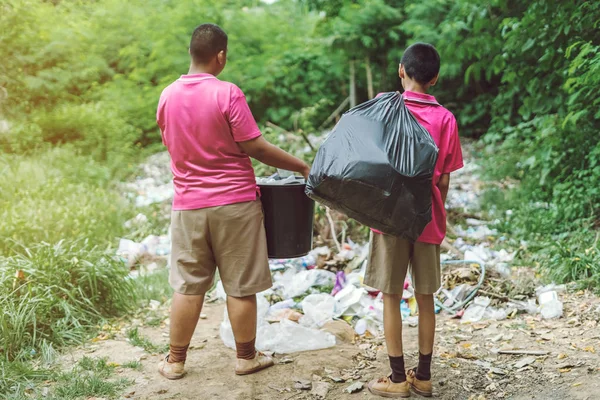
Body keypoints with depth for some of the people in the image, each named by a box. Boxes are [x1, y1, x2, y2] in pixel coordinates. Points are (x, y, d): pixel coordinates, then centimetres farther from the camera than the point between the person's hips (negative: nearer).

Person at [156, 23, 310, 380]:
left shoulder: (168, 96, 2)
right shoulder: (227, 94, -14)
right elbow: (256, 148, -13)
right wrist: (302, 166, -2)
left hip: (188, 204, 4)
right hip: (234, 202, -4)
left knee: (188, 286, 13)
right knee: (240, 286, 8)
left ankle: (175, 361, 20)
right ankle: (246, 357, 21)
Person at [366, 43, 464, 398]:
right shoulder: (446, 119, -1)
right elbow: (444, 181, 2)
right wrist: (438, 215, 12)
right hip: (428, 219, 2)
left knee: (391, 297, 5)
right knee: (426, 298, 11)